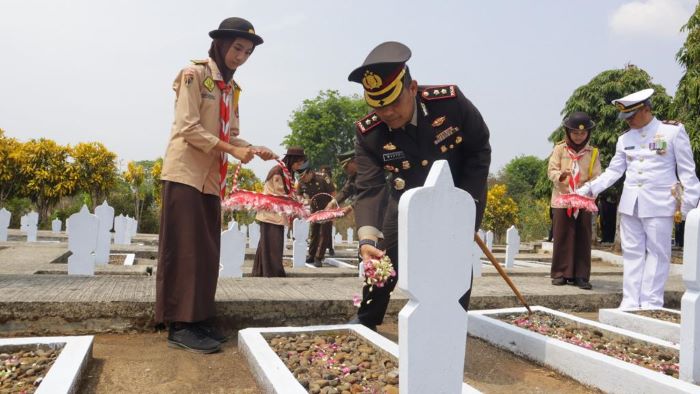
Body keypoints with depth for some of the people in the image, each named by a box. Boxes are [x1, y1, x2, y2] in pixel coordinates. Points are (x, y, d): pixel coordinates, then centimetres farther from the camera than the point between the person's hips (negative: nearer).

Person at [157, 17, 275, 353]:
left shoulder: (232, 88, 16)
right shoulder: (194, 74, -6)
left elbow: (230, 135, 12)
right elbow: (189, 128, -15)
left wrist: (253, 149, -7)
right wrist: (232, 150, -20)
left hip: (212, 179, 8)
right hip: (186, 173, -8)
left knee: (206, 252, 8)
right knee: (185, 249, -6)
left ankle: (198, 320, 16)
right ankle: (179, 326, 0)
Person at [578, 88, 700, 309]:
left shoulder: (673, 131, 0)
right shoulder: (624, 139, 11)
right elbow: (613, 172, 13)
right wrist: (588, 189, 2)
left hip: (659, 204, -4)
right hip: (630, 204, 4)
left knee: (657, 253, 0)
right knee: (632, 253, 6)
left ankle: (651, 304, 6)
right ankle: (630, 302, 11)